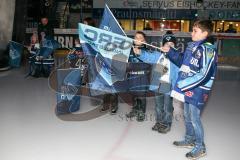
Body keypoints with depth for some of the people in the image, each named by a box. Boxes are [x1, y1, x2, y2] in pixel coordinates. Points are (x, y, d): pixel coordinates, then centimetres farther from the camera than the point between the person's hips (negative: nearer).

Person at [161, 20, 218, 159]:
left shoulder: (208, 50, -19)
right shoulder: (192, 46, 6)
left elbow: (204, 75, -26)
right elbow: (182, 62, 20)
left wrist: (182, 84, -24)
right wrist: (170, 51, 8)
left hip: (198, 91, -8)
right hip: (188, 89, 8)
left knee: (194, 118, 2)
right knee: (187, 116, 20)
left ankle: (200, 147, 21)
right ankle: (189, 140, 40)